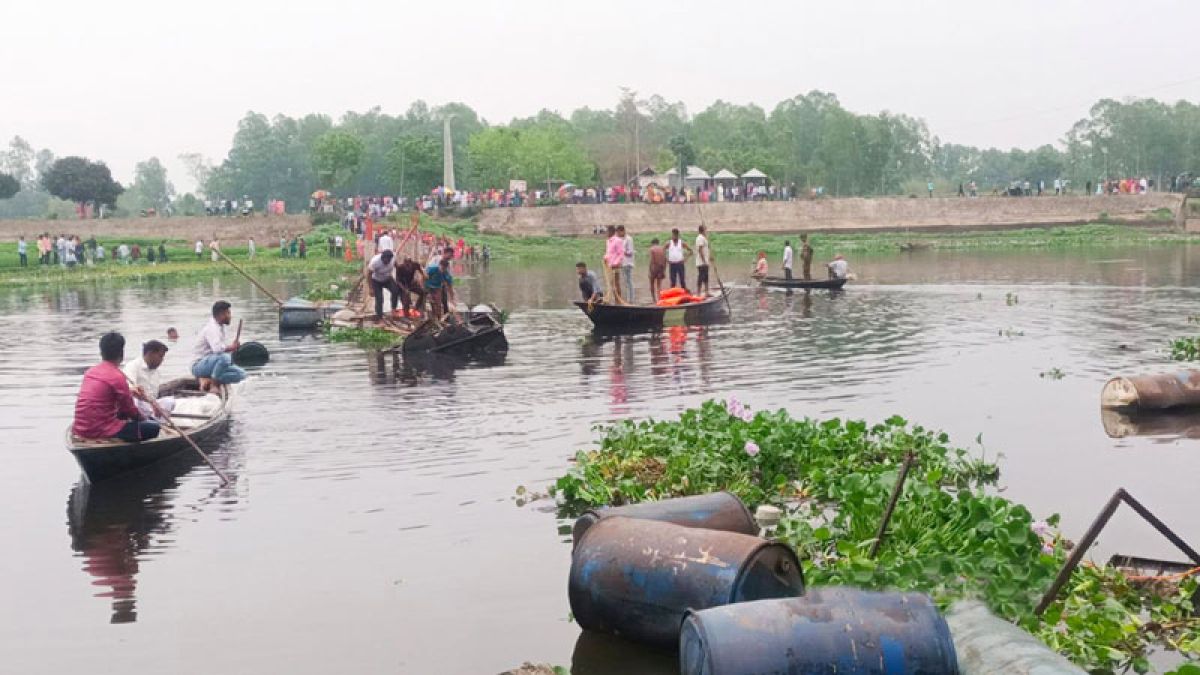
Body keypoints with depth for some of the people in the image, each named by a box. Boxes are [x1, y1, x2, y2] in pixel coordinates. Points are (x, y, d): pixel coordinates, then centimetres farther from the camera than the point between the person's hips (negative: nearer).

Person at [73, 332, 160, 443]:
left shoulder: (90, 372, 9)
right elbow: (129, 410, -3)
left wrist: (130, 392, 34)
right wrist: (143, 418, 16)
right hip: (100, 432, -8)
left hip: (81, 429, 8)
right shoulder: (117, 376, -13)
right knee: (153, 427, -2)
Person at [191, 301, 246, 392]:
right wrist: (232, 347, -18)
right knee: (225, 357, -38)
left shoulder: (220, 328, 14)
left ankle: (207, 380, -7)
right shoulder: (211, 328, -17)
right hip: (199, 366, -9)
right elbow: (217, 349, -32)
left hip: (210, 364, 9)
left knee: (241, 374, -6)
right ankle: (213, 385, -21)